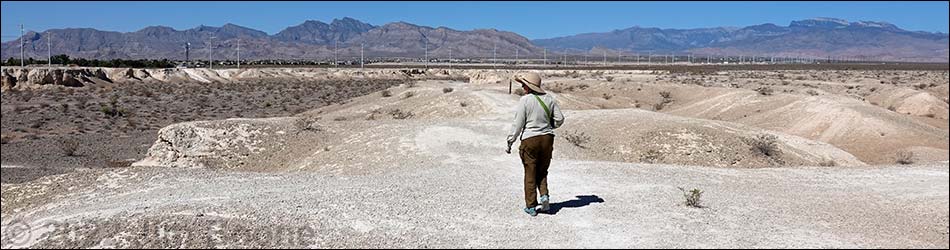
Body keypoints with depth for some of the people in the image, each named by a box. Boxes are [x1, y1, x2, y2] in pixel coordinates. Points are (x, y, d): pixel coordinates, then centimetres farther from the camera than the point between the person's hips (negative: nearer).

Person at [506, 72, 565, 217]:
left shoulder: (525, 100, -11)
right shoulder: (549, 98, 2)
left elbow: (518, 124, -12)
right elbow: (559, 119, 4)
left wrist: (510, 142, -4)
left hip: (530, 139, -4)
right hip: (547, 138, 4)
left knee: (530, 174, 7)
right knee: (542, 171, 21)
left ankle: (531, 207, 11)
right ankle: (545, 195, 1)